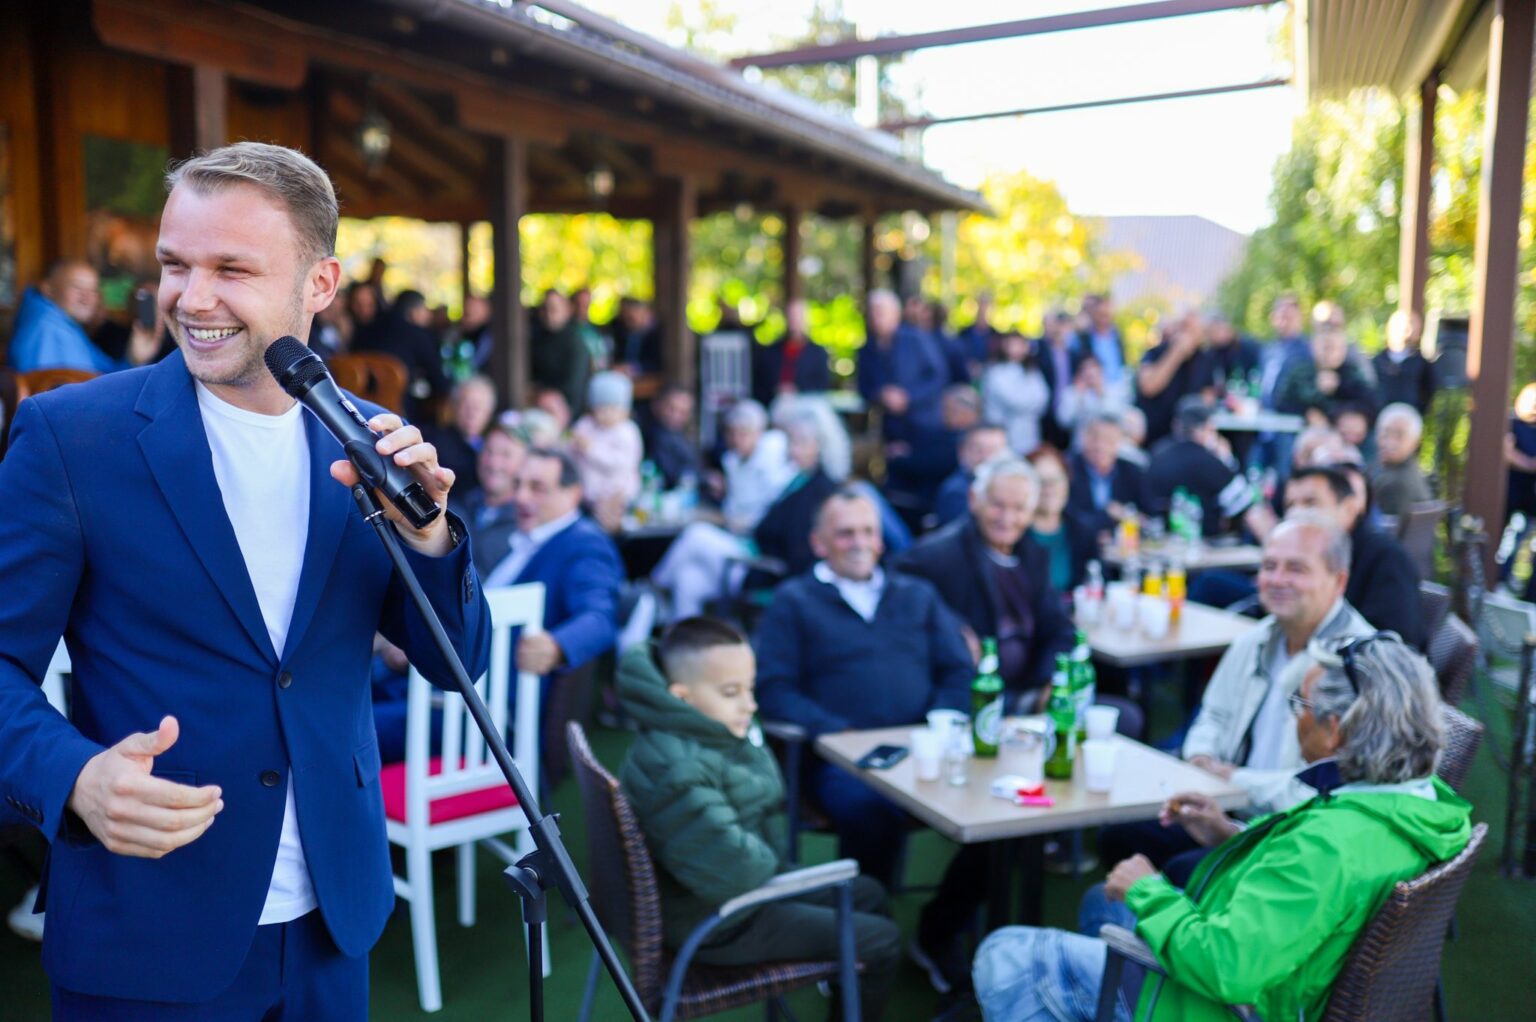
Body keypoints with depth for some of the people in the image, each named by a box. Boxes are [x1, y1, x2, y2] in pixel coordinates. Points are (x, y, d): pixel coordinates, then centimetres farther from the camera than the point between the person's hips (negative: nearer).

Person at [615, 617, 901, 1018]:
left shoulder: (728, 731, -2)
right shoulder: (678, 771, -33)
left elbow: (765, 797, 17)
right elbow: (732, 872, -36)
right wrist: (768, 860, -15)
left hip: (753, 884, 10)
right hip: (719, 923, -10)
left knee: (866, 893, 23)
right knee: (881, 942, -2)